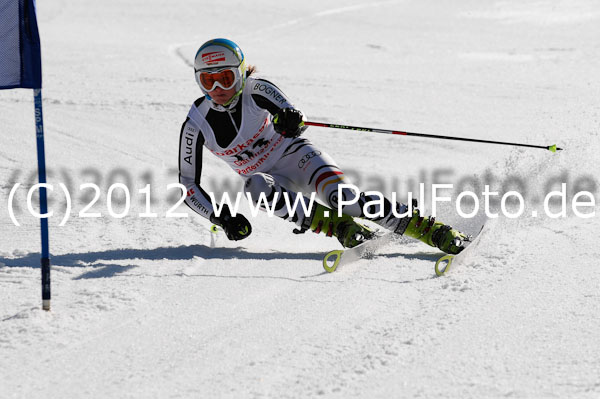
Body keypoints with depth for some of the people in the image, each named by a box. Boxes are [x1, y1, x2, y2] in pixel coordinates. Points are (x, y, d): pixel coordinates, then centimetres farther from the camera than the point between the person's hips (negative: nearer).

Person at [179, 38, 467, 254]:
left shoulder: (255, 91, -17)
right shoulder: (197, 124, -12)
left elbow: (297, 121, -24)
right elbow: (188, 185, -6)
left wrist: (292, 121, -49)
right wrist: (221, 218, -19)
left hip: (294, 155, -2)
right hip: (271, 179, 2)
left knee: (340, 195, -30)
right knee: (255, 186, -35)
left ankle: (432, 230, -31)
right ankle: (340, 226, -34)